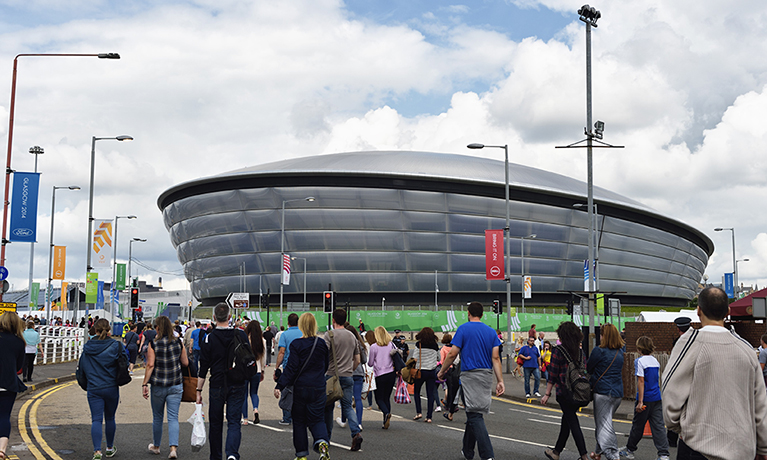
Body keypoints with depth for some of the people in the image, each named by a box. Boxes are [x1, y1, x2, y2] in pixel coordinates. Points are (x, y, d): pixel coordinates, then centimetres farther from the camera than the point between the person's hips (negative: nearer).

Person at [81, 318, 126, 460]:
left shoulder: (87, 347, -1)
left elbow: (82, 367, 7)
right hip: (111, 388, 0)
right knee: (110, 419, 14)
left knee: (96, 420, 0)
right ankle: (110, 448, 29)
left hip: (93, 389, 0)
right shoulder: (115, 346, -8)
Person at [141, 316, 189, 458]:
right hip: (176, 385, 1)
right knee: (173, 417, 2)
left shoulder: (153, 344, -8)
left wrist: (145, 384, -8)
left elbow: (150, 365, -12)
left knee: (157, 417, 15)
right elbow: (185, 362, 5)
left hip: (158, 385, -1)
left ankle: (156, 446, 31)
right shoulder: (178, 343, -1)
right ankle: (173, 447, -12)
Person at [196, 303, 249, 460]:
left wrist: (199, 390, 2)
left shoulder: (209, 338, -7)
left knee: (215, 424, 12)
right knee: (234, 422, 1)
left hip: (217, 387, -1)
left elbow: (203, 367, -5)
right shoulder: (241, 335, -1)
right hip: (237, 386, 1)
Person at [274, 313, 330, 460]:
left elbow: (291, 368, -13)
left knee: (299, 421, 10)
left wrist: (279, 386, -11)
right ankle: (322, 441, -20)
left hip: (300, 387, -2)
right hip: (318, 388, 3)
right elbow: (326, 366, 13)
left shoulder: (296, 344, -10)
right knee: (317, 419, 8)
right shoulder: (322, 344, 3)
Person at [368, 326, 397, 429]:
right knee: (387, 398, 11)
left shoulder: (374, 347, -8)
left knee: (379, 398, 5)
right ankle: (386, 422, 8)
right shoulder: (391, 345, 2)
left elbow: (370, 363, -2)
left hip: (380, 375, -4)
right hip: (391, 373, 4)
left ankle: (387, 413, -23)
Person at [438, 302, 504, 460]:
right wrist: (500, 381, 1)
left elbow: (452, 354, -7)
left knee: (475, 415, -10)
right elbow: (495, 358, 3)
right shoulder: (491, 331, 10)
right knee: (474, 413, 18)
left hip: (470, 375, -6)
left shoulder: (463, 329, -4)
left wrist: (442, 371, 7)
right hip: (487, 375, 6)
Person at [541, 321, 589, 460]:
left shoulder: (558, 351, -10)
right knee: (566, 422, 16)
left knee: (573, 423, -2)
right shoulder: (580, 351, 6)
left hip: (564, 392, -6)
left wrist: (547, 394, -7)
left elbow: (552, 375, -11)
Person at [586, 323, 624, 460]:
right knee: (603, 422, 20)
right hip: (618, 392, 7)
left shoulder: (599, 351, -12)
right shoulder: (620, 352, 8)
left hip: (603, 392, -7)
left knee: (604, 425, -6)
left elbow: (588, 369, -1)